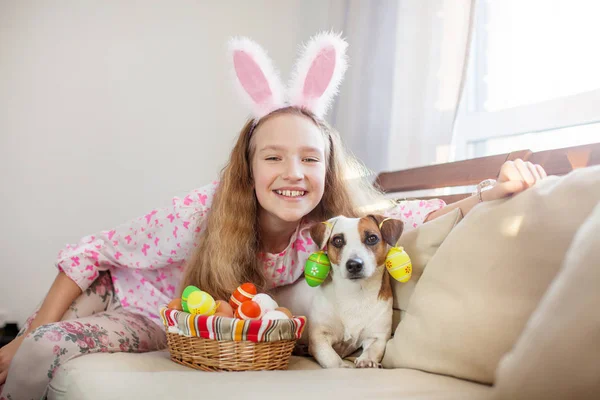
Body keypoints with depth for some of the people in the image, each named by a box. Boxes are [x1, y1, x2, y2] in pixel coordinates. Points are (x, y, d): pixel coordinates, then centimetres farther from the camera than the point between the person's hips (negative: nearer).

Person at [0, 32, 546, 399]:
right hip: (120, 297, -2)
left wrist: (495, 192, -44)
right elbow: (93, 253, -21)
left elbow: (426, 214, -25)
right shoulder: (204, 213, -32)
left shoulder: (326, 231, -23)